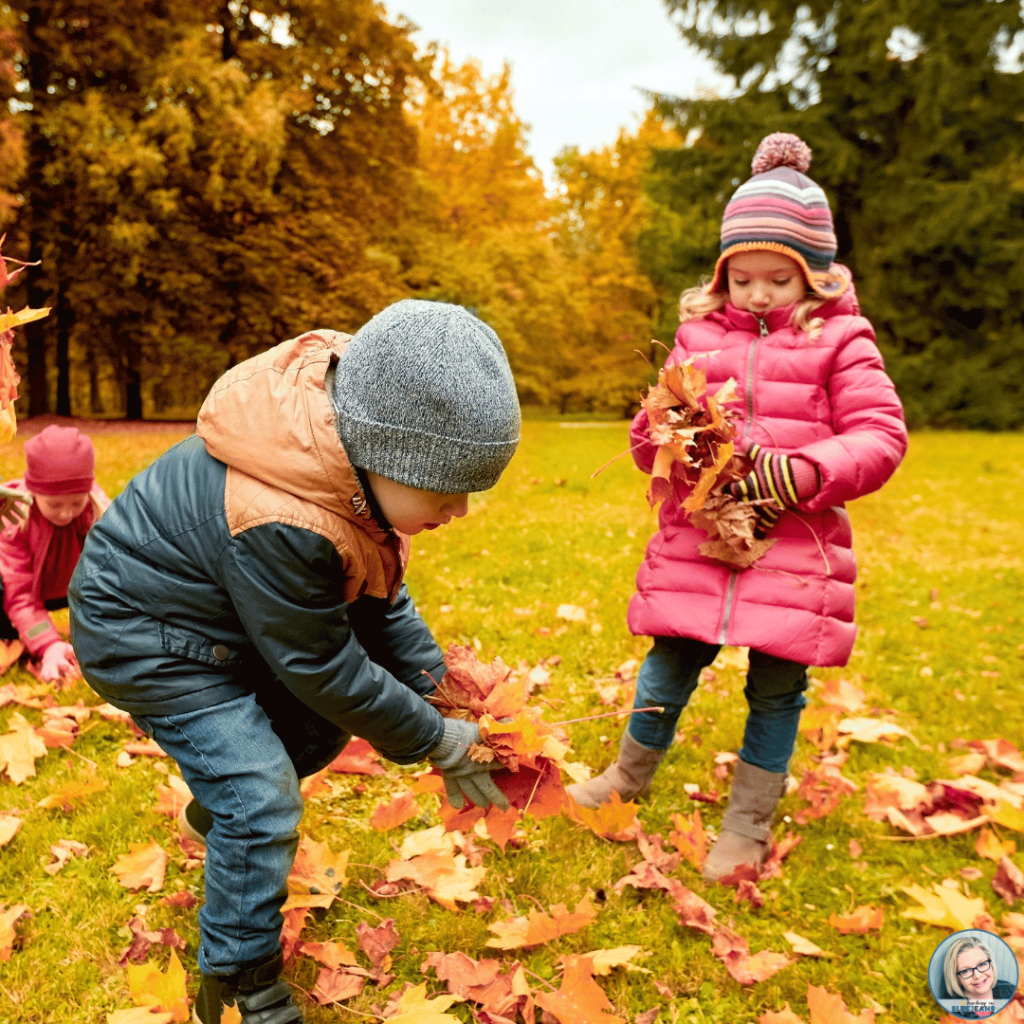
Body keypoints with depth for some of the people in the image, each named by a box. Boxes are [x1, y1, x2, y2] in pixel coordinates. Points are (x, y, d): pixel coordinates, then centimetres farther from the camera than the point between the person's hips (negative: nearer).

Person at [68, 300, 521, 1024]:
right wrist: (436, 742, -15)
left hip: (230, 616, 8)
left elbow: (380, 595, -1)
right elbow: (322, 666, -26)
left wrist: (437, 688, -5)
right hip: (147, 638, -8)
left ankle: (219, 810, 37)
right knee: (263, 801, -11)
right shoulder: (277, 525, -41)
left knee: (323, 722, 12)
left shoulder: (352, 441, -16)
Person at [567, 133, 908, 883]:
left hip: (794, 553, -1)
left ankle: (749, 823, 30)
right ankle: (631, 776, 38)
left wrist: (805, 473, -20)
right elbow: (649, 434, 10)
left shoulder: (839, 341, 0)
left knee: (776, 688, 9)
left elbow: (882, 436, -6)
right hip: (695, 546, 2)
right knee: (670, 665, 12)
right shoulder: (700, 334, 8)